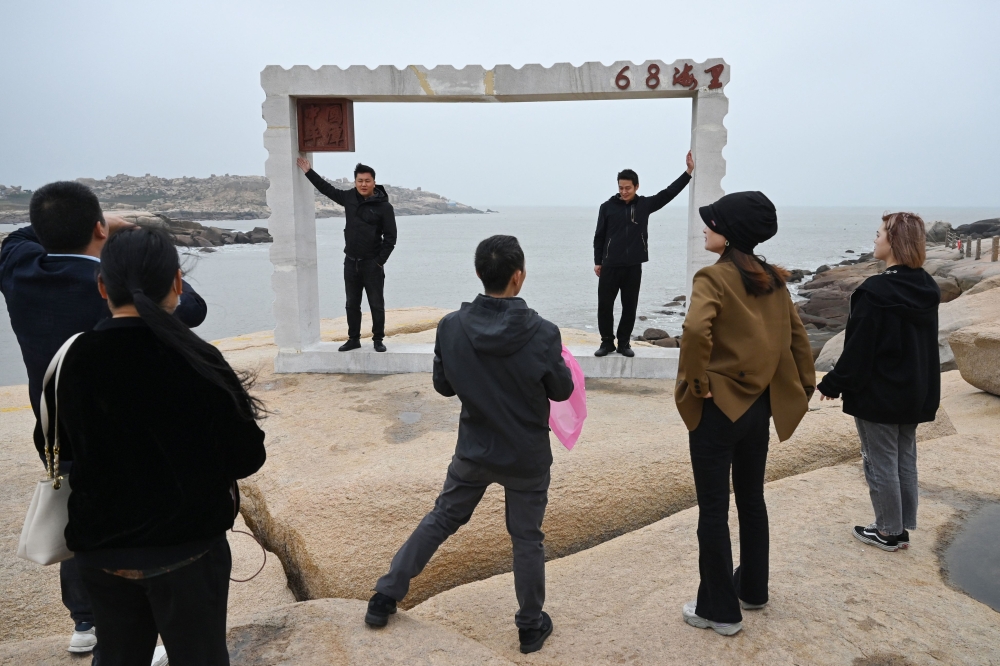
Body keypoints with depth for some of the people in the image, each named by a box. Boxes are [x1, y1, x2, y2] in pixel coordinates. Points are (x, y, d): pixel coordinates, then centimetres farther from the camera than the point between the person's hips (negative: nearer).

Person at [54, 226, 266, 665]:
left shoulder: (72, 361, -8)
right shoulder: (195, 361, -20)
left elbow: (61, 449, 7)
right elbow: (247, 458, -14)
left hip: (99, 549, 4)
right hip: (187, 546, -4)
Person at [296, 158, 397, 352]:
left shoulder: (383, 206, -9)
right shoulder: (349, 198, 6)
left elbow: (390, 237, -8)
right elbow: (327, 188, 23)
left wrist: (380, 261, -12)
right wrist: (309, 172, 24)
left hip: (372, 263, -5)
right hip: (351, 262, 5)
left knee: (376, 305, 3)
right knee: (352, 304, 12)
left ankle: (378, 340, 14)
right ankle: (353, 339, 23)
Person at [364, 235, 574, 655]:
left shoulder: (451, 327, -14)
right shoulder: (542, 333, -20)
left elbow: (443, 386, -1)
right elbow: (562, 392, -6)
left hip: (473, 451, 2)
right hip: (527, 457, -2)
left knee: (440, 520, 20)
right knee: (526, 538, 15)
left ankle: (386, 596, 29)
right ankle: (531, 627, 31)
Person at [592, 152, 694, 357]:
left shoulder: (645, 204, 5)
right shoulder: (607, 207, 1)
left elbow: (669, 193, 3)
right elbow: (599, 236, 5)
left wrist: (689, 171, -1)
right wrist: (597, 262, 3)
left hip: (633, 267, 1)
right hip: (610, 266, -1)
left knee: (630, 307, 6)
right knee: (605, 305, 2)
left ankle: (624, 343, 18)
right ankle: (607, 342, 15)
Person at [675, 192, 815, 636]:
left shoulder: (714, 277, -16)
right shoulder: (772, 279, 7)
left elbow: (696, 330, -33)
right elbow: (796, 337, 11)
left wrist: (696, 380, -19)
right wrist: (802, 386, 16)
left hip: (718, 407, -7)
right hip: (759, 404, 8)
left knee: (713, 510, 5)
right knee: (752, 500, 21)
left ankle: (720, 610, 16)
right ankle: (752, 589, 37)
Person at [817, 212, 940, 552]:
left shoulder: (875, 292, -22)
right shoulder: (927, 288, 3)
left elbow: (857, 348, -19)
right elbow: (926, 343, 12)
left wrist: (833, 384, -8)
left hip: (877, 394, -8)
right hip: (916, 393, 8)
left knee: (881, 464, 5)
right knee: (905, 460, 16)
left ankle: (888, 531, 16)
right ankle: (902, 529, 25)